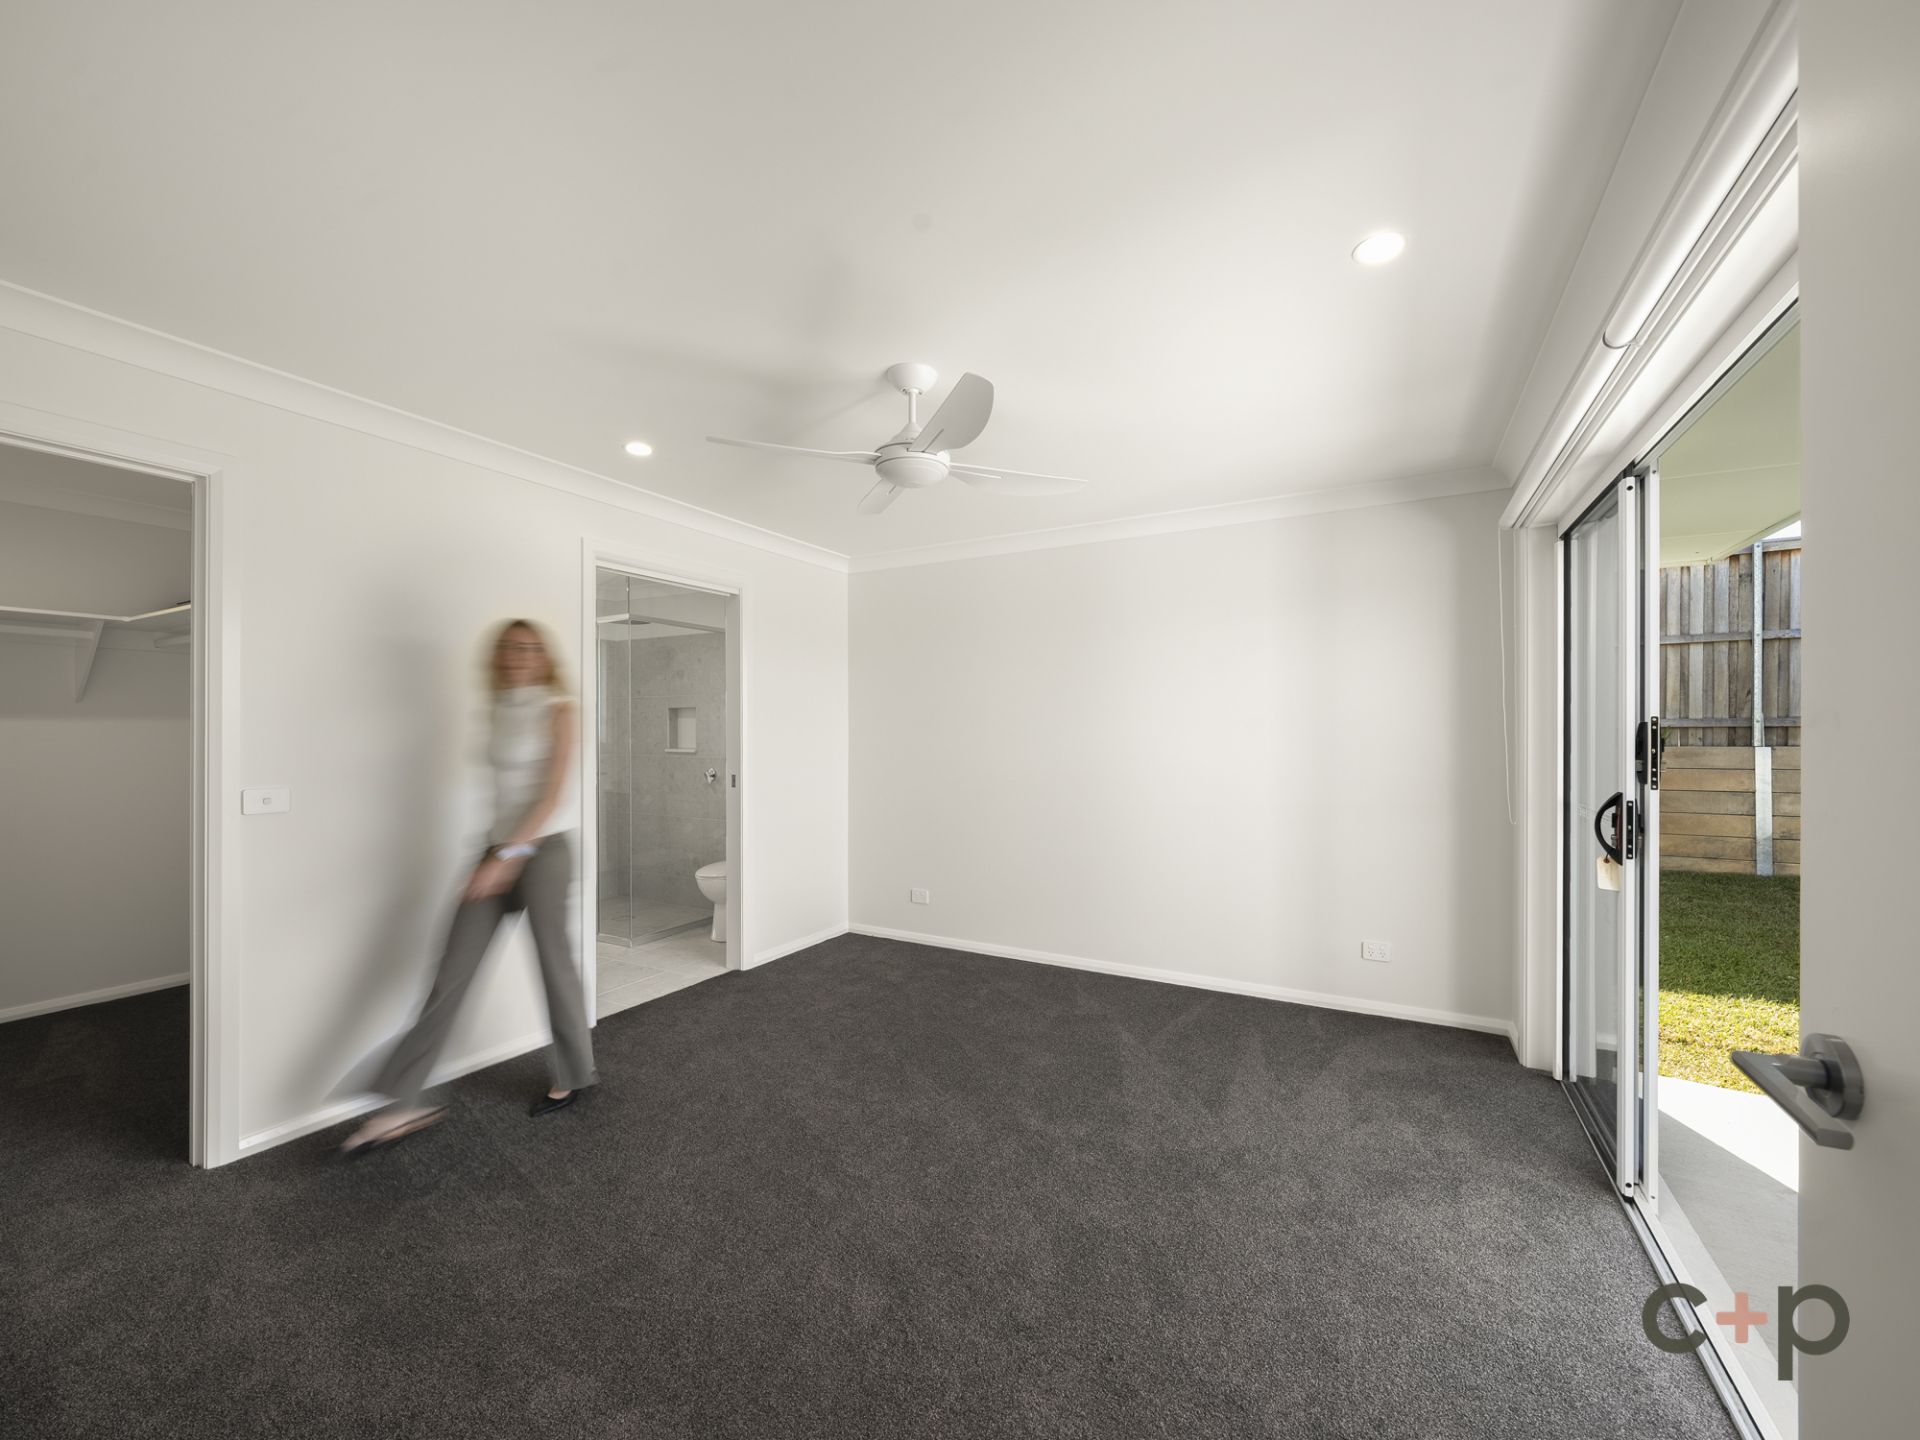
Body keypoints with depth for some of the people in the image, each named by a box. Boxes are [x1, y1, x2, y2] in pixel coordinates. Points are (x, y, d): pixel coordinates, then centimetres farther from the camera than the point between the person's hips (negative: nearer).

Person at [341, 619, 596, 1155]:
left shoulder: (556, 708, -8)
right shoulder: (501, 709, 12)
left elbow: (555, 794, -15)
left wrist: (508, 856, -21)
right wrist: (498, 854, 20)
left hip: (543, 847, -6)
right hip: (502, 847, 6)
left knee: (553, 962, 5)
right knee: (453, 968, 3)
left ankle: (573, 1077, 24)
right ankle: (404, 1103, 11)